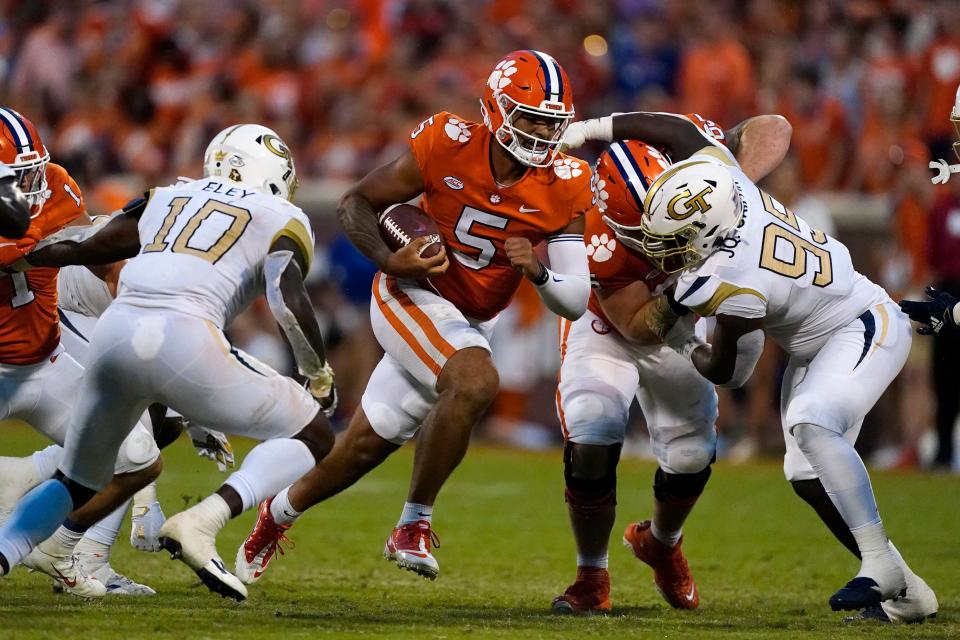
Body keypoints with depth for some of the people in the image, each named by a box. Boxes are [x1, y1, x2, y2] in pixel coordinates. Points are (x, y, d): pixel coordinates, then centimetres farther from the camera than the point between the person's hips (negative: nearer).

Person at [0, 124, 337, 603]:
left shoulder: (166, 199, 27)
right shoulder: (281, 221, 14)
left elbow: (79, 249, 29)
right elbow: (289, 300, -3)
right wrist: (319, 376, 11)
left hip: (115, 332, 5)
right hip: (184, 339, -5)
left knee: (76, 481, 26)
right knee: (312, 437, 10)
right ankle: (201, 523, -11)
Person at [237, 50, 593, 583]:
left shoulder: (564, 187, -13)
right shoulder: (448, 144, -20)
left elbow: (575, 303, -10)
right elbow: (357, 203, -7)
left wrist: (538, 271, -31)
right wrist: (388, 261, -24)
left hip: (470, 325, 5)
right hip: (413, 296, -5)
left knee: (366, 447, 12)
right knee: (476, 383, -32)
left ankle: (281, 511, 39)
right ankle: (414, 525, -17)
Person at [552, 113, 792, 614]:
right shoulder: (601, 242, -42)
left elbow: (772, 130, -31)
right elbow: (638, 328, -31)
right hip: (607, 326, -4)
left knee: (691, 454, 6)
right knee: (592, 446, -21)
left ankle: (661, 543, 39)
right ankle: (591, 578, 1)